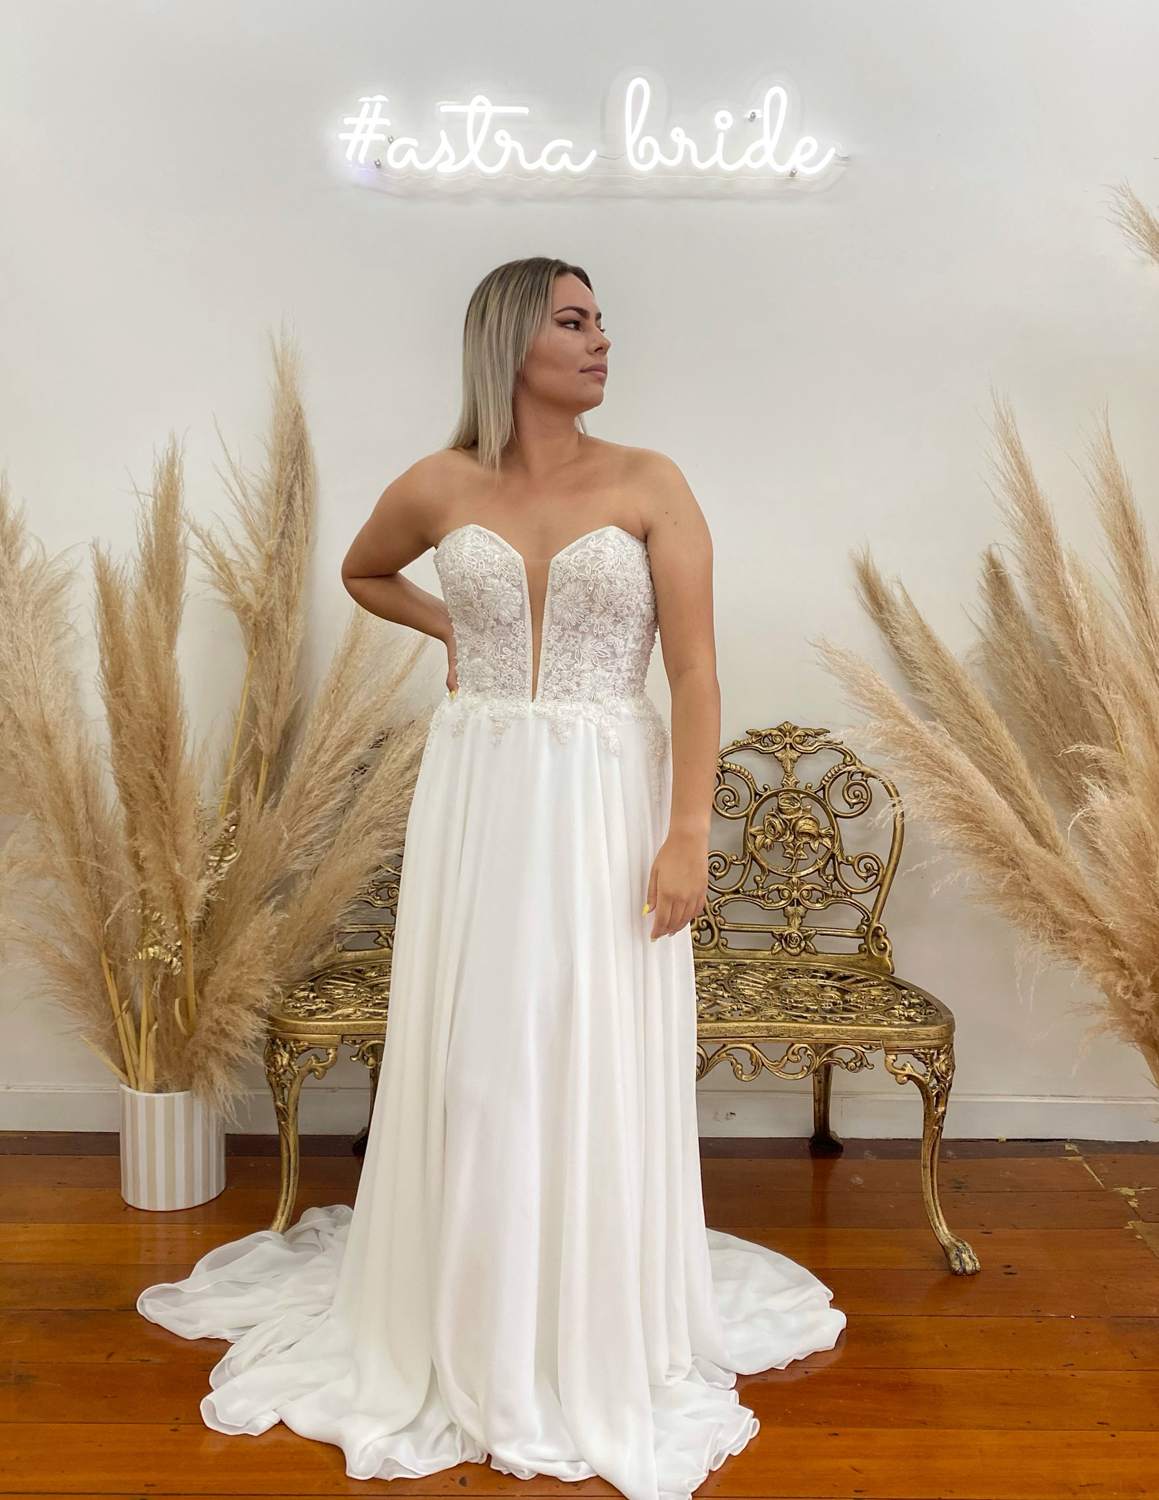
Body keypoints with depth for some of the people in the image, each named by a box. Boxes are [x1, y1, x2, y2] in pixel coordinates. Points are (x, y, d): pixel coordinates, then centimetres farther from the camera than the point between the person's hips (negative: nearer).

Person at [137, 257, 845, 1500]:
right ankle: (472, 1336, 30)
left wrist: (687, 834, -14)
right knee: (471, 1062, 9)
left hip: (608, 801, -1)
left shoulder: (649, 485, -1)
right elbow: (362, 573, 25)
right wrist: (452, 628, 10)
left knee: (599, 1067, 6)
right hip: (476, 800, 2)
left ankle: (598, 1339, 27)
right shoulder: (437, 489, 3)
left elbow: (695, 668, -7)